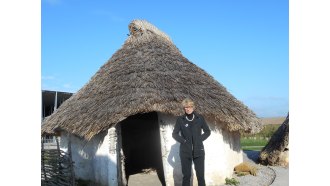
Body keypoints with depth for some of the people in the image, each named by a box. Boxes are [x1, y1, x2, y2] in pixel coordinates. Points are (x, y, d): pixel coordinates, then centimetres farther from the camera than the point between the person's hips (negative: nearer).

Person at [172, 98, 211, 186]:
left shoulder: (199, 118, 2)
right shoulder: (180, 119, 0)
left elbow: (207, 131, 11)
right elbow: (174, 134, 6)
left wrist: (200, 139, -2)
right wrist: (182, 140, -6)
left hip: (198, 151, 1)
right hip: (185, 151, 0)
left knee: (200, 175, 2)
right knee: (186, 175, 5)